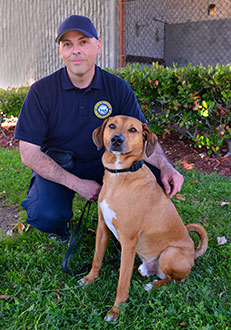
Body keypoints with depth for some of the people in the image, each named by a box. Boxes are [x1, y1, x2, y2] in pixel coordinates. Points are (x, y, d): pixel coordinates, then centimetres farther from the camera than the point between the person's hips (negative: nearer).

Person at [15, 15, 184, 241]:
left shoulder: (118, 88, -6)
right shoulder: (41, 91, -12)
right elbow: (29, 153, -14)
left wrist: (165, 166, -27)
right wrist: (76, 183, -22)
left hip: (102, 164, 2)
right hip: (54, 169, -2)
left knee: (155, 176, -20)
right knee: (47, 217, -32)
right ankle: (58, 223, 9)